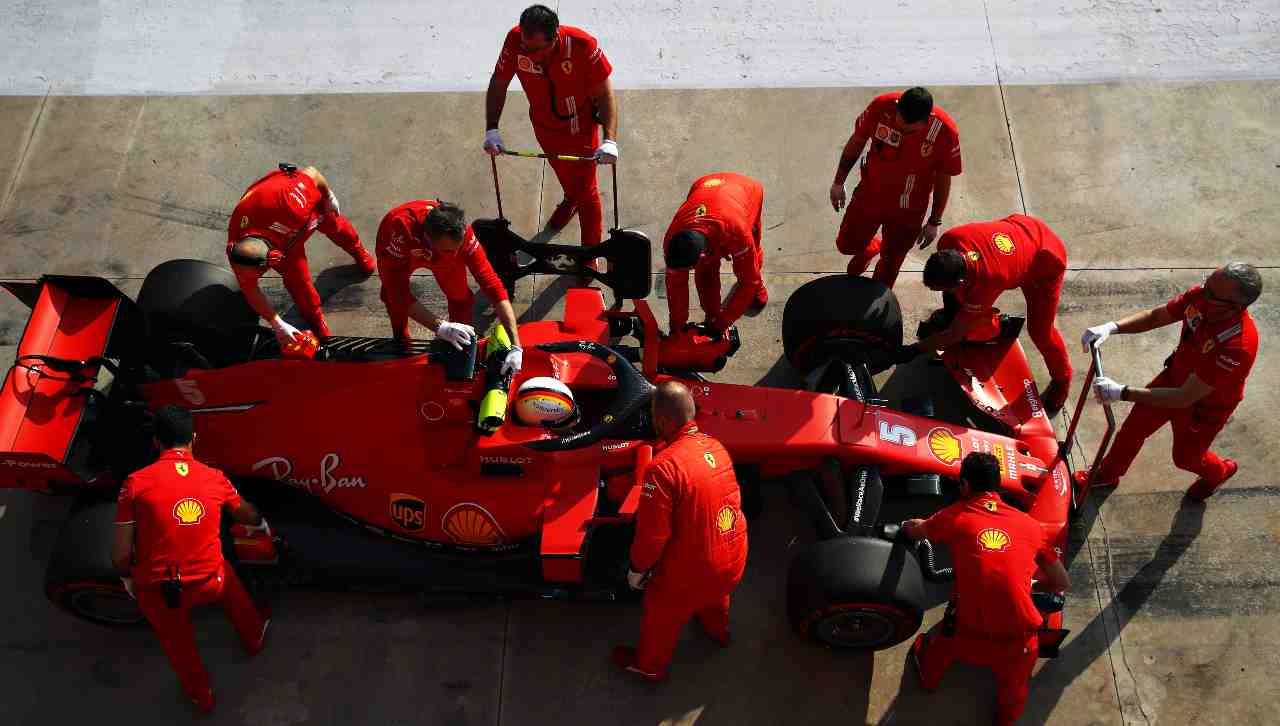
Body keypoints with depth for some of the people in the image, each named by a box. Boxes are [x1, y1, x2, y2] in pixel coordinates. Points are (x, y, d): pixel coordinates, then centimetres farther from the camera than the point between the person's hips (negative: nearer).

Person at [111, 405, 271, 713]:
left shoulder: (136, 482, -11)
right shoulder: (214, 478, -2)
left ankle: (201, 696, 52)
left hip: (158, 591, -2)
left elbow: (121, 553, -10)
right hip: (209, 583, 2)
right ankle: (254, 636, 58)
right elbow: (246, 514, 21)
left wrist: (128, 578, 13)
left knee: (179, 645, 29)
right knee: (227, 576, 38)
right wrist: (261, 524, 44)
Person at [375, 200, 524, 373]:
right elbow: (398, 293, -44)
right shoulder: (402, 229, -47)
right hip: (396, 252, -1)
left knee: (461, 297, -9)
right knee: (394, 300, -14)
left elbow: (492, 285, -37)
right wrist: (440, 327, -54)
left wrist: (515, 346, -43)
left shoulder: (462, 234, -39)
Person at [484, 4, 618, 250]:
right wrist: (492, 129, -19)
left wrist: (609, 140, -34)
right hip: (545, 128, 3)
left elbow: (604, 93, -24)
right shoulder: (515, 40, -26)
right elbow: (498, 84, -12)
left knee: (586, 191, 9)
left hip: (581, 130, -3)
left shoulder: (583, 45, -34)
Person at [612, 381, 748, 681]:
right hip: (733, 559, 6)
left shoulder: (663, 467, -31)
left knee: (661, 615, 24)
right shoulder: (716, 446, -7)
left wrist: (637, 569, -6)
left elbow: (653, 533, -25)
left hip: (690, 571, -6)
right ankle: (718, 630, 67)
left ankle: (649, 665, 49)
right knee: (715, 595, 38)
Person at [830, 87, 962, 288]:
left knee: (889, 264, 16)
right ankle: (871, 248, 55)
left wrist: (935, 222, -4)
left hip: (908, 211, -2)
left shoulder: (946, 131, -29)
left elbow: (943, 179, -13)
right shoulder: (880, 107, -26)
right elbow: (856, 143, -6)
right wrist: (838, 182, 3)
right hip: (870, 194, 2)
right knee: (846, 244, 20)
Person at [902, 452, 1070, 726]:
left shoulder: (955, 516, 6)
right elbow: (1062, 583, 19)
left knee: (941, 635, 38)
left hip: (966, 640, 0)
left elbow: (914, 532, 27)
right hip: (1017, 646, 0)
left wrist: (911, 525, 51)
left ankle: (928, 674, 63)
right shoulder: (1029, 524, 9)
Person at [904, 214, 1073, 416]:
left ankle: (1061, 379, 24)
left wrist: (913, 351, -27)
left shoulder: (987, 280, -43)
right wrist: (950, 306, 0)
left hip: (1045, 260, -6)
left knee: (1040, 330, -3)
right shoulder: (948, 241, -31)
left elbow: (955, 334, -31)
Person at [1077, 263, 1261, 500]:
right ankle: (1107, 473, 48)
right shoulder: (1199, 297, -27)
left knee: (1185, 457, 23)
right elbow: (1155, 316, -10)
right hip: (1175, 376, 5)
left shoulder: (1238, 346, -44)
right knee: (1134, 425, 21)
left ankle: (1219, 471, 58)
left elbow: (1184, 398, -39)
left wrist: (1122, 393, -43)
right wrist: (1112, 327, -28)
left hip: (1204, 407, -5)